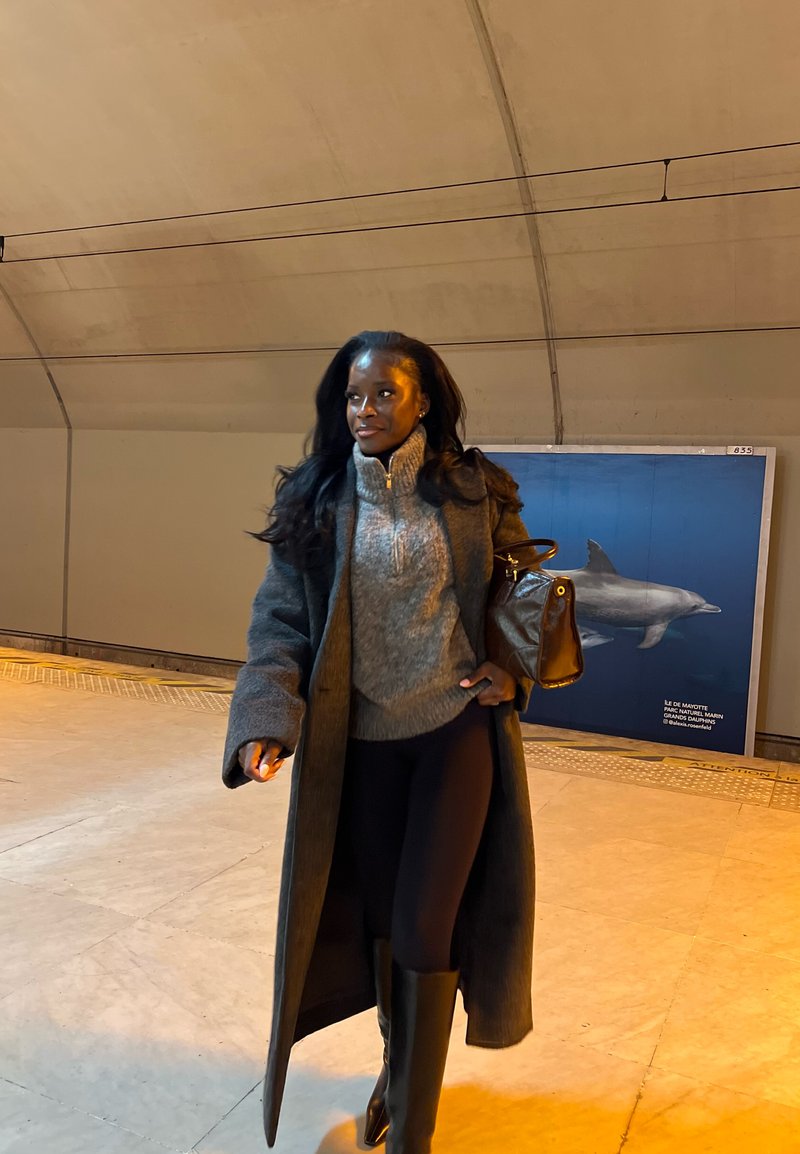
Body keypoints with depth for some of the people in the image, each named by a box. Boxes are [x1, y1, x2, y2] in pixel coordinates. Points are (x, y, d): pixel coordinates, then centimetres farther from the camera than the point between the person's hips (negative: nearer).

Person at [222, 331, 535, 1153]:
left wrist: (512, 669, -9)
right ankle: (399, 1063, 45)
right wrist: (266, 716, -22)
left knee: (425, 928, 0)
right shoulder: (315, 502, -4)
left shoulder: (474, 494, -5)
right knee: (378, 916, 16)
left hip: (457, 731, -2)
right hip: (361, 740, 2)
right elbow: (280, 620, -6)